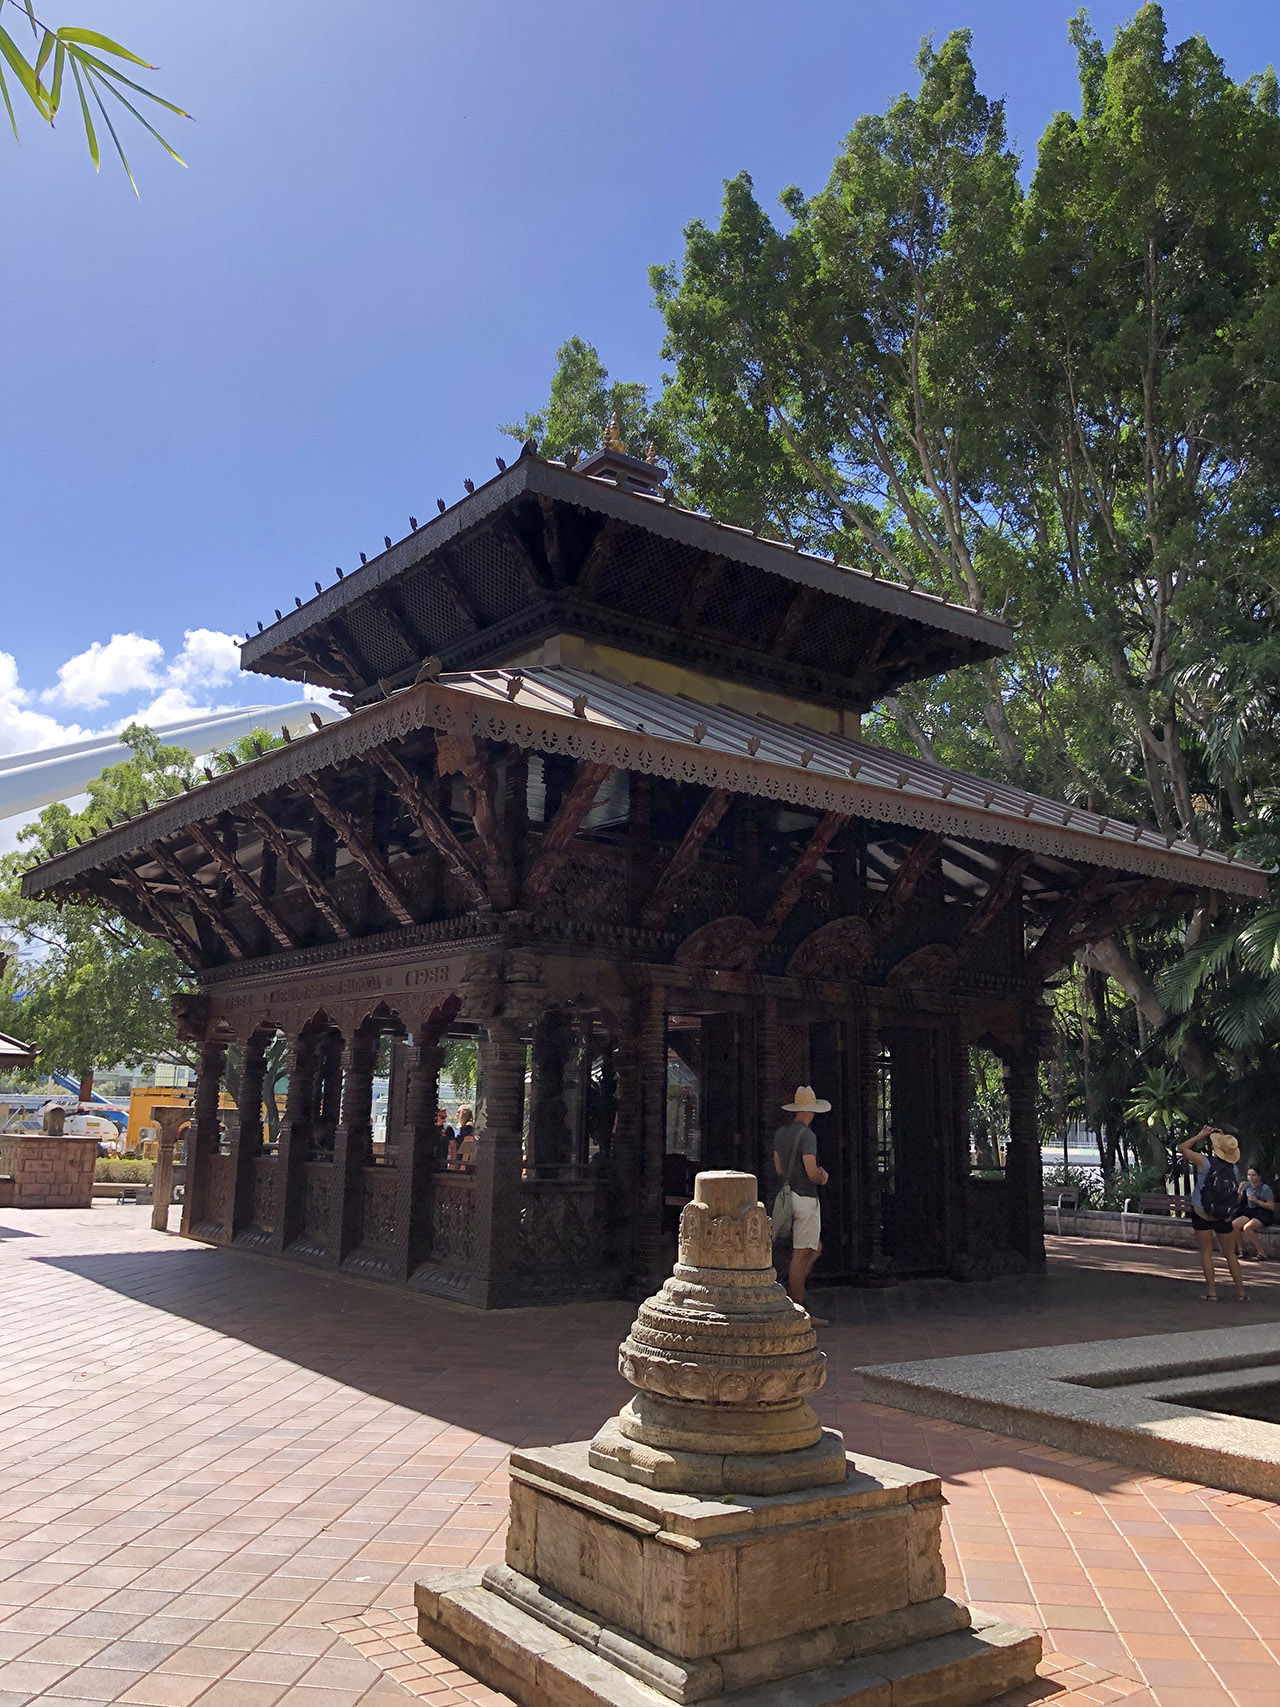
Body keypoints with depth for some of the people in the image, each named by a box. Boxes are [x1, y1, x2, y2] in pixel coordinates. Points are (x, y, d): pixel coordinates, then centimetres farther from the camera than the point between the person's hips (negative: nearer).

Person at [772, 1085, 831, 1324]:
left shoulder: (780, 1133, 11)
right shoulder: (806, 1135, -16)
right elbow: (812, 1173, -21)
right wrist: (823, 1176, 3)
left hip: (788, 1195, 9)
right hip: (805, 1197, -9)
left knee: (815, 1249, 17)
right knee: (801, 1254, -3)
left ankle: (790, 1293, 13)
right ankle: (798, 1311, 1)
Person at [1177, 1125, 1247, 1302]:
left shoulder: (1205, 1162, -16)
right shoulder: (1233, 1169, -7)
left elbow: (1182, 1148, -6)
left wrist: (1201, 1135, 0)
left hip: (1202, 1214, -3)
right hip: (1224, 1218, 3)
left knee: (1206, 1252, 5)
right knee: (1230, 1254, 13)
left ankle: (1211, 1291, 0)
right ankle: (1241, 1291, 14)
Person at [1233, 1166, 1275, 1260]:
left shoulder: (1265, 1188, -10)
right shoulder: (1247, 1186, 7)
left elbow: (1271, 1206, -10)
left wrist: (1257, 1201, -18)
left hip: (1264, 1215, -6)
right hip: (1250, 1213, 6)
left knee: (1247, 1228, -33)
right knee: (1234, 1224, -20)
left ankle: (1261, 1253, -17)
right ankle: (1243, 1249, -1)